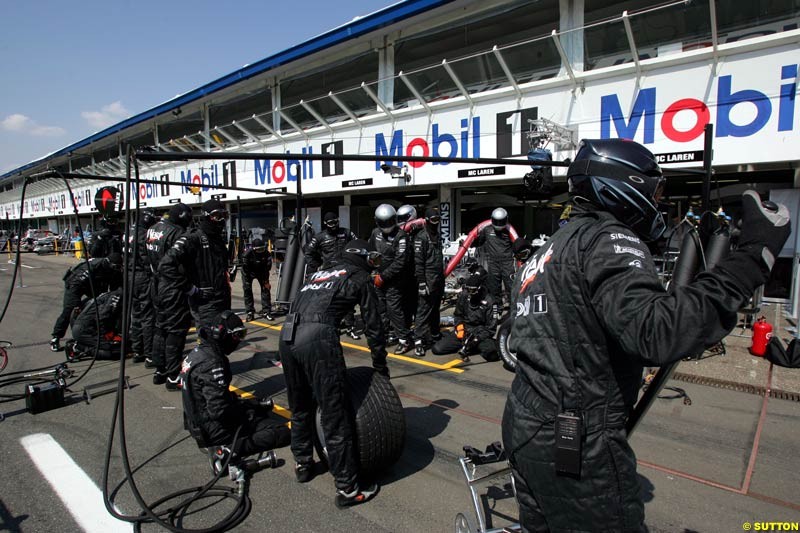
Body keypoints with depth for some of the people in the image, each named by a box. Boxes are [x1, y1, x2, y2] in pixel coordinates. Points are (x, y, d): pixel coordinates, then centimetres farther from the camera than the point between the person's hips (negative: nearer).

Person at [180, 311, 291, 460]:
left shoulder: (197, 352, 5)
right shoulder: (212, 364, -25)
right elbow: (220, 411, -28)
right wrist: (251, 410, -12)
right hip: (215, 431, -10)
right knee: (282, 432, -15)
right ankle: (228, 450, -21)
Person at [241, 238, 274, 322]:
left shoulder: (266, 254, -25)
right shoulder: (247, 254, -32)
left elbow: (267, 268, -13)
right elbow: (245, 269, -24)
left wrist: (266, 281, -13)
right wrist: (246, 283, -22)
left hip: (261, 271, 2)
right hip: (249, 272, -2)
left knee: (265, 288, -8)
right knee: (247, 289, -11)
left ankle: (266, 311, -1)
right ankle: (250, 312, -4)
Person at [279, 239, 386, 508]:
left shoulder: (320, 274, 31)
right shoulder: (360, 279, 13)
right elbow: (373, 326, 13)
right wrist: (381, 365, 25)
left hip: (286, 336, 7)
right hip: (317, 340, -7)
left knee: (300, 408, 24)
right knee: (334, 416, 1)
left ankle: (303, 465, 40)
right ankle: (348, 488, 10)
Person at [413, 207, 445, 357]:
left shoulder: (437, 235, 18)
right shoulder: (421, 237, -10)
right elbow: (418, 262, -16)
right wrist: (421, 282, -21)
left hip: (439, 281, 9)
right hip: (428, 281, -9)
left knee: (435, 309, 17)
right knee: (424, 311, -10)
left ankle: (435, 334, 30)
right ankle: (419, 341, -10)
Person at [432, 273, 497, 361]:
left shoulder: (488, 301, -13)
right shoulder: (464, 295, -2)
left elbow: (490, 328, -10)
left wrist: (477, 339, -22)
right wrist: (460, 328, -7)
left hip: (481, 333, -3)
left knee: (491, 354, -34)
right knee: (437, 349, -13)